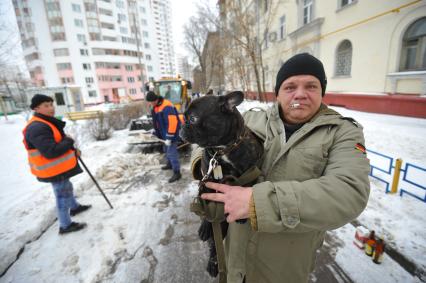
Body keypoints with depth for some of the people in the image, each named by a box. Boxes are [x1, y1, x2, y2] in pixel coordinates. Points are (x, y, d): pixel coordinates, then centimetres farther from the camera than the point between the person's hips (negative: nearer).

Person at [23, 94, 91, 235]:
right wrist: (69, 141, -19)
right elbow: (51, 152, -34)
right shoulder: (37, 128, -27)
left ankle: (74, 207, 50)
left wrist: (73, 151, 4)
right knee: (63, 195, 2)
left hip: (59, 167, 11)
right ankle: (65, 225, 18)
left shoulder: (48, 122, 8)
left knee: (66, 188, 28)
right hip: (54, 170, -11)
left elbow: (58, 143, 19)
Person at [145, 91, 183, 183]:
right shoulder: (156, 107, 5)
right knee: (167, 150, 24)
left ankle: (177, 173, 1)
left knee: (172, 152, -8)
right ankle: (170, 164, 45)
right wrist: (155, 131, 20)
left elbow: (172, 123, -31)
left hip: (171, 134, -10)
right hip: (164, 133, 10)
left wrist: (169, 137, -28)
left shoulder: (167, 107, -27)